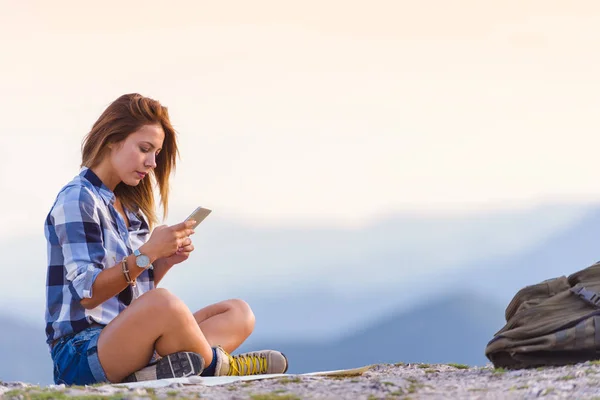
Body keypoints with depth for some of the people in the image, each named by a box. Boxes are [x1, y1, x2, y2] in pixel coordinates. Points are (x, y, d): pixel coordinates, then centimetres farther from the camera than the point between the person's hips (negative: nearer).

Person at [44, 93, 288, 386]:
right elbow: (88, 294, -16)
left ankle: (152, 373, -25)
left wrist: (165, 261, 1)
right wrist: (147, 253, -22)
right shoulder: (77, 200, -8)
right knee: (163, 303, -38)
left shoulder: (129, 206, 20)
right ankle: (217, 364, -8)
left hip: (129, 344, 10)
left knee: (239, 313, 1)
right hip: (80, 351, -10)